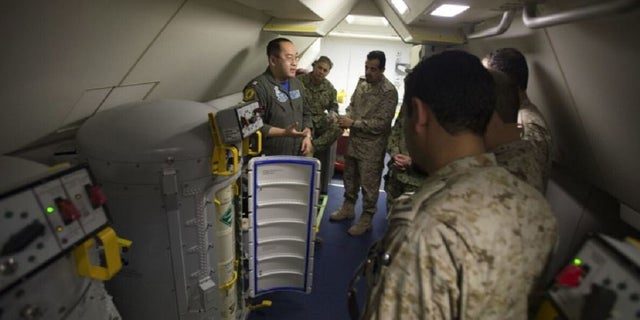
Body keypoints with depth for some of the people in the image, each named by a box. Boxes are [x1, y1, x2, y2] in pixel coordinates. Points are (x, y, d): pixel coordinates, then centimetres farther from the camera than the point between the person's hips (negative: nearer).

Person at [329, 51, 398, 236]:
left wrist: (353, 123, -21)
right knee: (349, 177, 19)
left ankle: (366, 219, 22)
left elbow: (381, 124, -21)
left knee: (369, 185, 5)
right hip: (354, 140, 7)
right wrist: (347, 118, -7)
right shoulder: (362, 84, 5)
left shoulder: (389, 92, -17)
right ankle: (348, 208, 39)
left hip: (372, 146, -7)